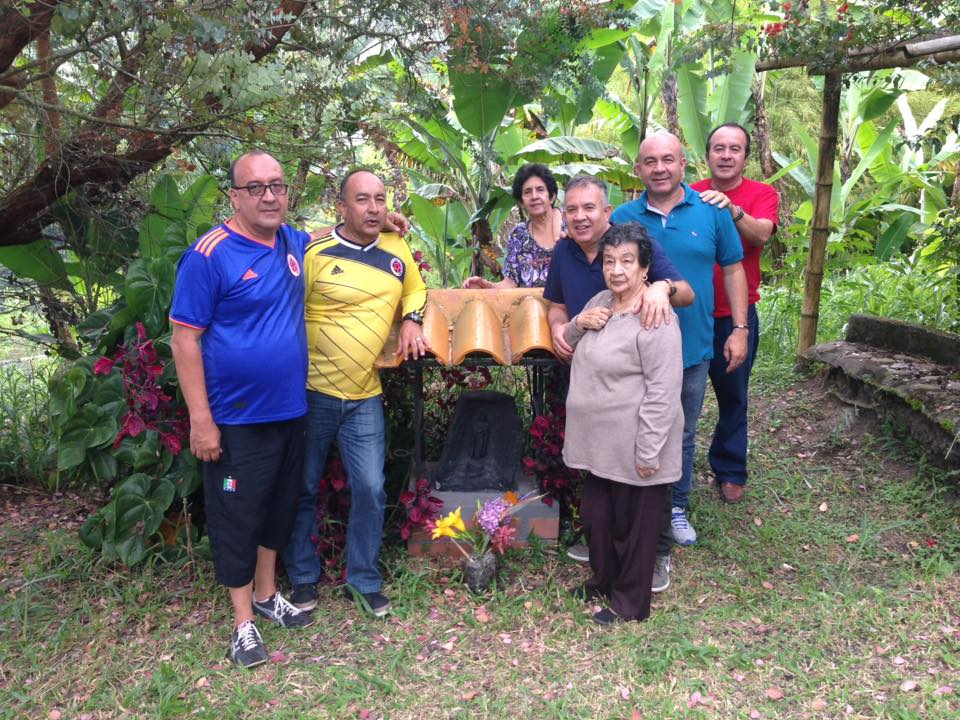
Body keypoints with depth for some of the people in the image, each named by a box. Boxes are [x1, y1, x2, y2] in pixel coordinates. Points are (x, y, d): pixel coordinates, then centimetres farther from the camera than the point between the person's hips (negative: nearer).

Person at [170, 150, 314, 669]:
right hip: (236, 418, -6)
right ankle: (243, 621, 22)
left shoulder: (294, 242, 4)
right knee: (236, 516, 7)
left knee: (279, 506, 19)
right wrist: (201, 421, -18)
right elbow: (184, 339, -15)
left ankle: (267, 594, 38)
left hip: (290, 410, 7)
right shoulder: (209, 255, -15)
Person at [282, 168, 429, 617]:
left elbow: (415, 289, 23)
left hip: (365, 396, 3)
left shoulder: (397, 251, 4)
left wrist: (411, 319, 3)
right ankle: (303, 577, 29)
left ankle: (364, 580, 23)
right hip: (313, 392, -3)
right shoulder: (315, 253, -11)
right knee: (304, 489, 10)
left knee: (370, 490, 4)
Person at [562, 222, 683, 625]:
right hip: (602, 442, 8)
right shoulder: (602, 300, 6)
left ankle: (630, 603, 28)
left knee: (633, 525, 9)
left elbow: (662, 392, -23)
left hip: (635, 445, -8)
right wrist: (579, 323, -3)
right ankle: (604, 580, 44)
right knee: (595, 516, 21)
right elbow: (570, 343, 20)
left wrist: (648, 452, -22)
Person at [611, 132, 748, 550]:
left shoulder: (712, 212, -2)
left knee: (682, 436, 15)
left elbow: (733, 270, 4)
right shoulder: (622, 218, -3)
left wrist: (740, 329, 0)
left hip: (693, 347, 1)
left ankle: (676, 508, 32)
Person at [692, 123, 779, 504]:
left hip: (735, 316, -1)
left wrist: (732, 208, -37)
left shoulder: (762, 194, -1)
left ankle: (730, 472, 27)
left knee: (733, 397, 11)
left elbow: (761, 234, -20)